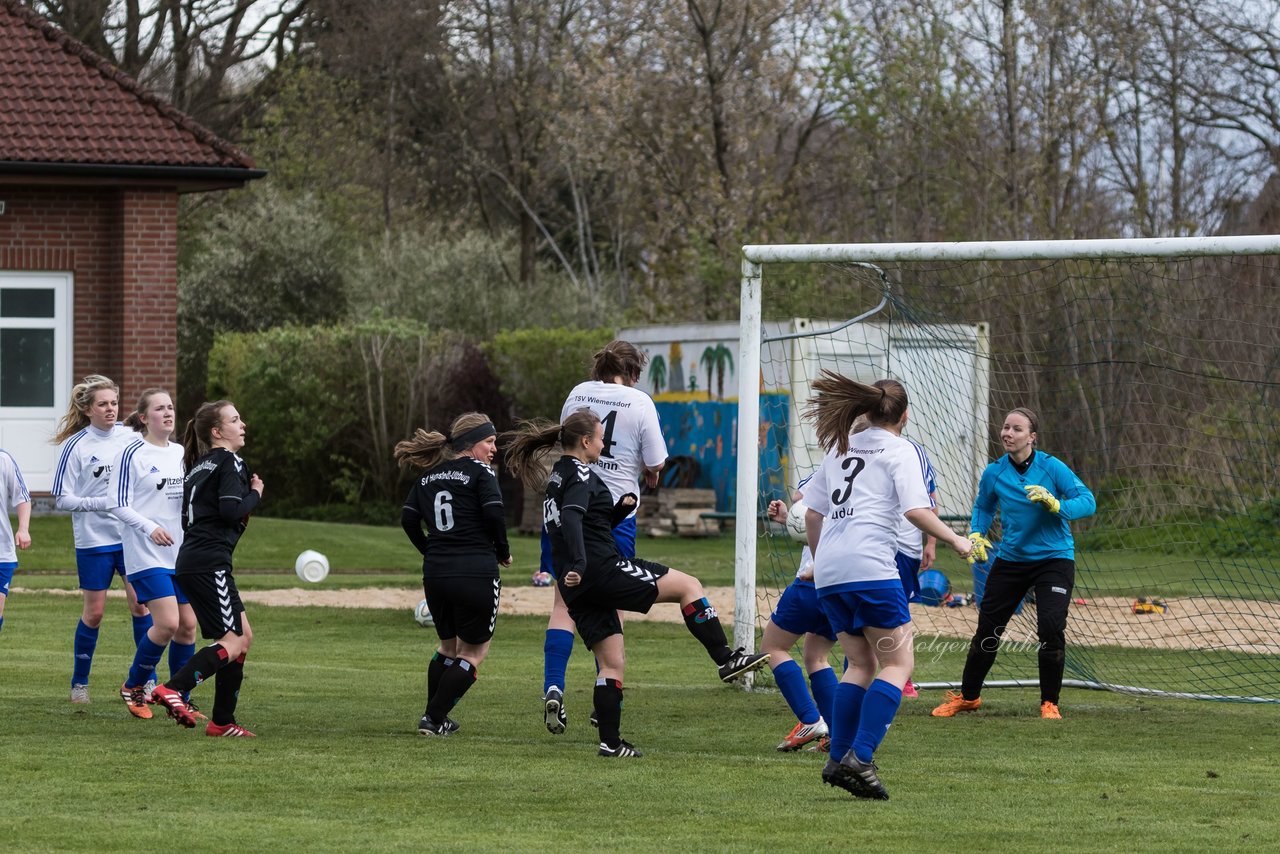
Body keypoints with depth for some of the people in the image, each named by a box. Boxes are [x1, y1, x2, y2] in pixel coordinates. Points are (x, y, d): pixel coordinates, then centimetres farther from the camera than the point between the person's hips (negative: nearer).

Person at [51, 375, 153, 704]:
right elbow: (62, 498, -8)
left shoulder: (131, 438, 2)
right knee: (93, 612, 4)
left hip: (133, 536, 3)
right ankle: (79, 683, 19)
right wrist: (106, 502, -16)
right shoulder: (76, 446, -8)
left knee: (140, 603, -5)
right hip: (93, 540, -3)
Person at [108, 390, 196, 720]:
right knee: (167, 624, -15)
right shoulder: (132, 454, -7)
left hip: (182, 554, 7)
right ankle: (133, 687, 5)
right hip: (147, 555, -7)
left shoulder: (181, 454, 13)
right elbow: (119, 504, -10)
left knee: (188, 625, 3)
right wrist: (149, 528, -23)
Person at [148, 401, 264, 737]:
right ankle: (174, 689, -24)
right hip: (210, 562, -10)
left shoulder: (198, 467, 21)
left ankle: (223, 721, 12)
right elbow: (231, 509, -20)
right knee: (232, 642, -10)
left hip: (190, 560, 10)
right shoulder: (229, 462, -7)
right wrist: (256, 493, -1)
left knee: (244, 636, 13)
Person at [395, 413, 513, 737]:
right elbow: (494, 513, -16)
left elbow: (408, 518, 9)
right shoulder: (480, 471, -5)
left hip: (435, 573, 6)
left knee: (448, 646, 25)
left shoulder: (428, 476, 14)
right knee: (473, 652, 7)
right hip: (477, 573, -6)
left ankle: (434, 716, 24)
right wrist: (502, 551, -1)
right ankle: (434, 719, 0)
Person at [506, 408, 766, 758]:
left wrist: (621, 509, 13)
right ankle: (726, 660, -6)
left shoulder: (558, 477, 21)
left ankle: (610, 742, 7)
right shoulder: (580, 475, -8)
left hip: (578, 587, 10)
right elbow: (571, 517, -26)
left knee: (611, 664, 11)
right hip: (602, 569, -10)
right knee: (688, 585, -3)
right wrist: (579, 564, -36)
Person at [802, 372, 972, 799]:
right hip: (870, 566, -7)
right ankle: (859, 758, -17)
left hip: (829, 571, 7)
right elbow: (916, 510, -10)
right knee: (897, 664, -2)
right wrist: (956, 540, 0)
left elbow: (812, 512, 23)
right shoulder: (900, 450, 3)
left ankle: (838, 759, 4)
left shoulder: (840, 447, 20)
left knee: (861, 664, 15)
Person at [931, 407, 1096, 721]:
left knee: (1051, 629, -17)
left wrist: (1055, 505, -32)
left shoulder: (1051, 467, -13)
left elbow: (1087, 501, -16)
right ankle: (967, 696, 26)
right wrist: (976, 534, -2)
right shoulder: (994, 472, -3)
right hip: (1011, 559, 3)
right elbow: (983, 507, 16)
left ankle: (1050, 703, 0)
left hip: (1054, 557, -3)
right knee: (987, 629, 6)